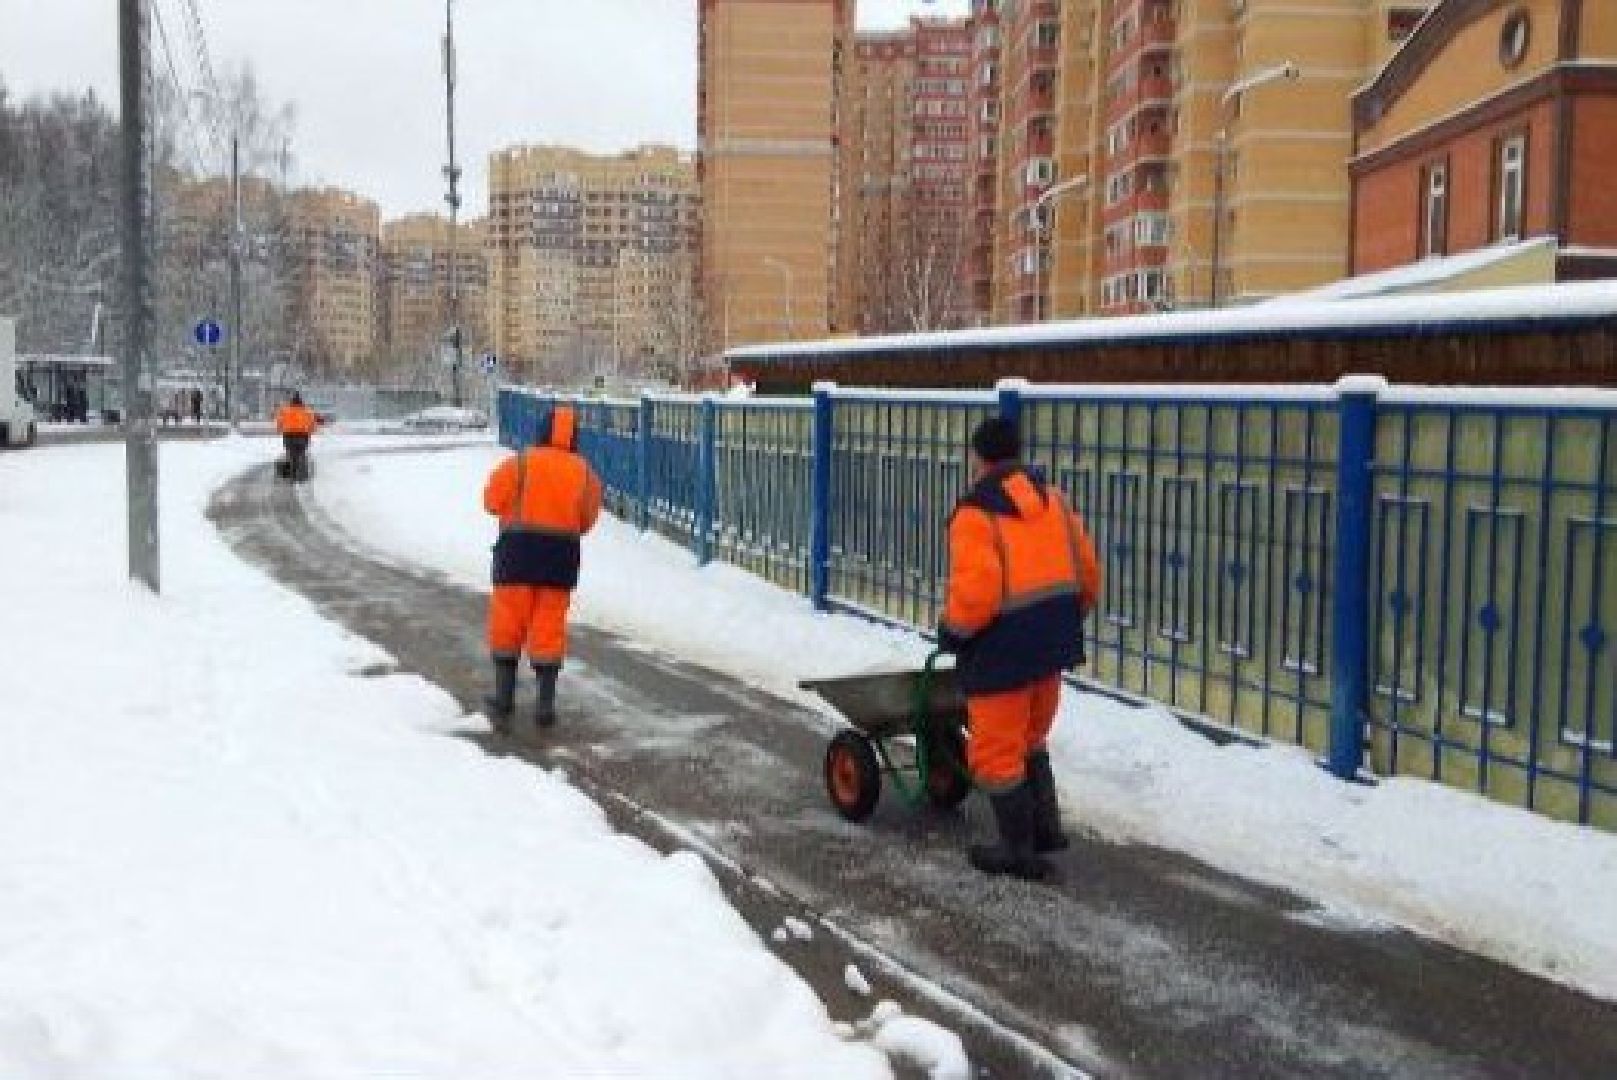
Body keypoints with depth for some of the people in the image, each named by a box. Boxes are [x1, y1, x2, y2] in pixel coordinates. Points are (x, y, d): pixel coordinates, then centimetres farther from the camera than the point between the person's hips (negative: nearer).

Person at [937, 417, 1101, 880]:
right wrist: (1070, 617, 23)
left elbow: (976, 591, -23)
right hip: (1053, 637, 8)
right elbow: (1087, 569, 9)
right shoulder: (1050, 497, 8)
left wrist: (952, 630, -5)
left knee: (996, 750, 7)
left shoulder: (975, 512, -14)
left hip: (1004, 644, -8)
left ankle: (1020, 849, 15)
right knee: (1030, 738, 25)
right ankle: (1046, 827, 27)